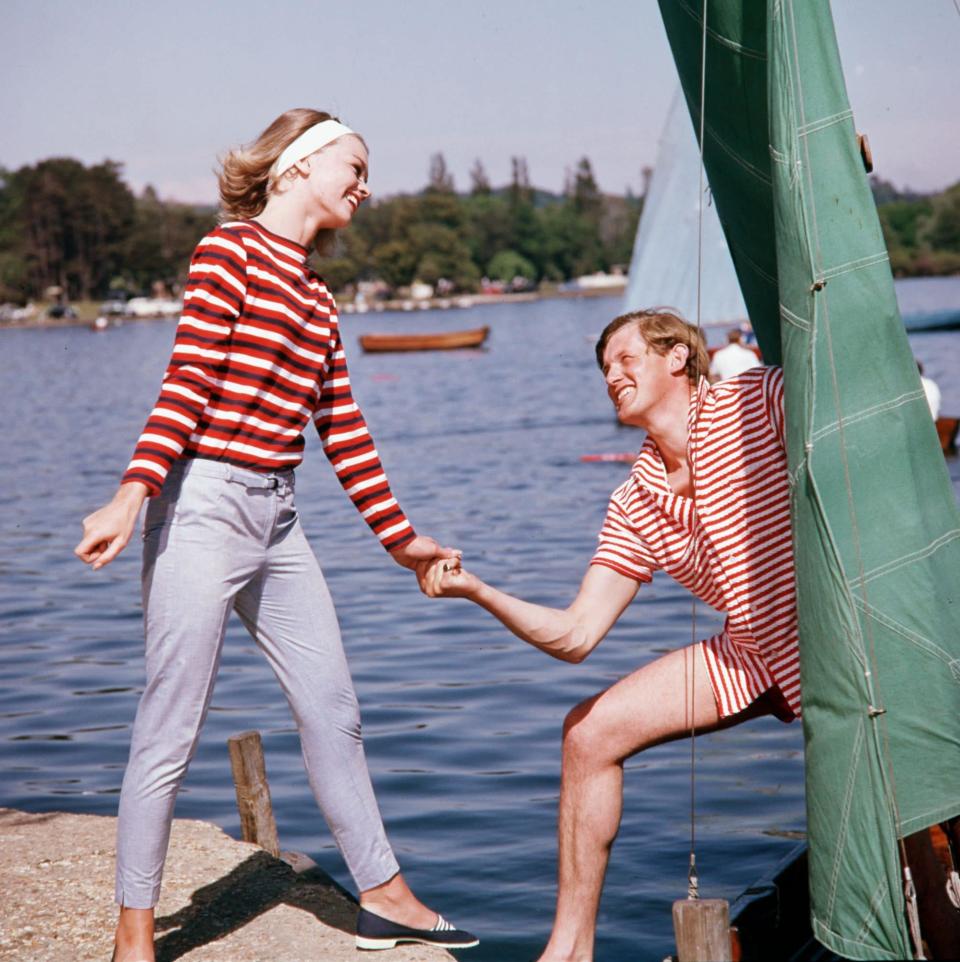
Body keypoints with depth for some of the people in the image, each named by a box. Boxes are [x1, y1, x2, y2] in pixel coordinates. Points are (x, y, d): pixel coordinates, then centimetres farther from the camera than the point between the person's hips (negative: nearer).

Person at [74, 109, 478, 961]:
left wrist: (400, 537, 21)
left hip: (276, 521, 8)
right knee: (171, 734, -2)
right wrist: (132, 495, -23)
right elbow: (186, 382, -14)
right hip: (205, 507, -8)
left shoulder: (315, 295, 18)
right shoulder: (230, 250, -4)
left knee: (334, 712, 11)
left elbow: (344, 431, 19)